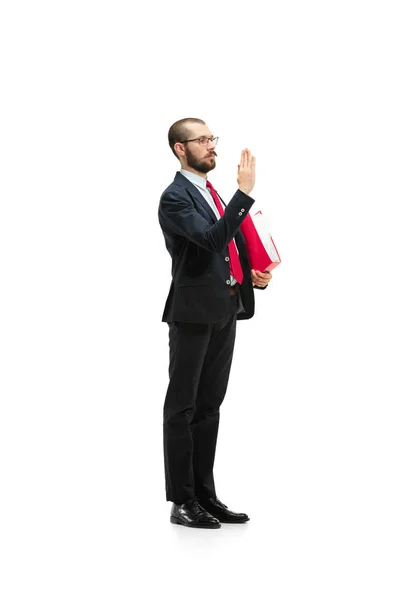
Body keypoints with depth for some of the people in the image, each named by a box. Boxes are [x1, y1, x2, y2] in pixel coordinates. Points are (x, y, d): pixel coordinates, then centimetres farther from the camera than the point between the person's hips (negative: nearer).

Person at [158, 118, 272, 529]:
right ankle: (182, 503, 4)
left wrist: (252, 275, 5)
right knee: (182, 408, -1)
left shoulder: (212, 193, 17)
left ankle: (205, 496, 17)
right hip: (194, 314, -8)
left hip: (224, 312, 8)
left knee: (209, 406, 11)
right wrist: (245, 191, -27)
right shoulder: (175, 198, -11)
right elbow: (212, 239, -25)